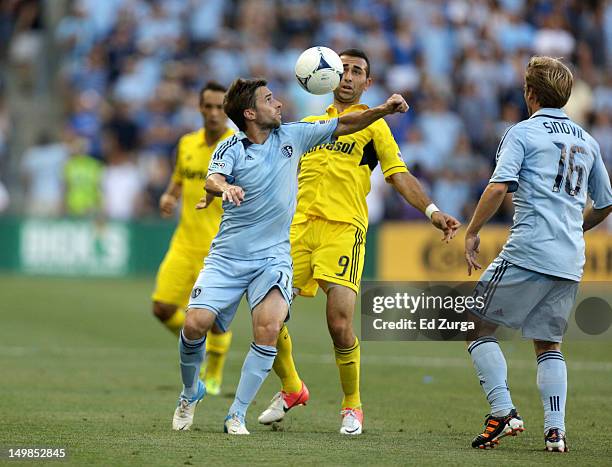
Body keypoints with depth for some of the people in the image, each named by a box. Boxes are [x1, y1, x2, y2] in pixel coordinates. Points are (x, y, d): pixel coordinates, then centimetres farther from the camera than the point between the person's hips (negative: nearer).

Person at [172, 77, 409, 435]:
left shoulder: (292, 136, 5)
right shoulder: (231, 149, -5)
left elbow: (343, 126, 12)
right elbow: (212, 180, -24)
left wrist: (383, 110, -1)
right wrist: (224, 187, -47)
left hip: (273, 256, 1)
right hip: (228, 255, -1)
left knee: (269, 328, -22)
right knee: (196, 324, -14)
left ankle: (238, 414, -12)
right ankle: (191, 392, 17)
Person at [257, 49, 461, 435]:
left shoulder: (373, 125, 11)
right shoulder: (310, 123, 23)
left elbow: (400, 175, 4)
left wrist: (433, 211, -10)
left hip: (344, 229, -4)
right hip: (299, 226, 4)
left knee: (340, 324, -16)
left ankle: (352, 407, 5)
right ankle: (291, 389, 21)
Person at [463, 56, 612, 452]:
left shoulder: (523, 132, -1)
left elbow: (499, 187, -14)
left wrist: (472, 233, -5)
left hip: (528, 252, -6)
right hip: (571, 263, 6)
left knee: (477, 325, 5)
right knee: (548, 342, 15)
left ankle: (503, 412, -9)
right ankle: (555, 429, 1)